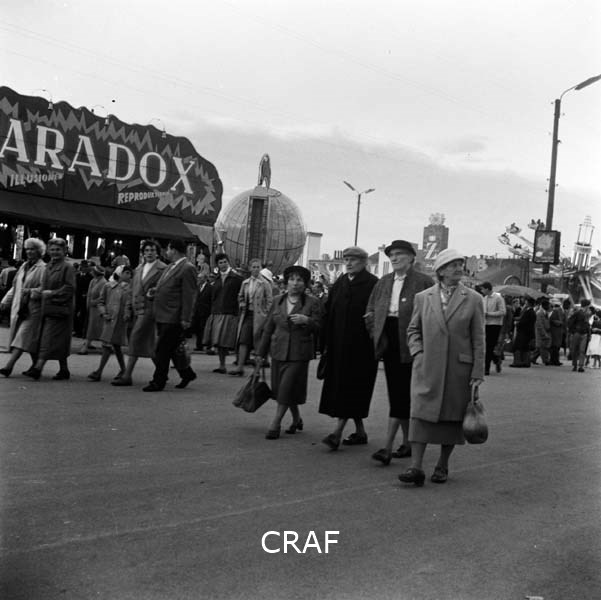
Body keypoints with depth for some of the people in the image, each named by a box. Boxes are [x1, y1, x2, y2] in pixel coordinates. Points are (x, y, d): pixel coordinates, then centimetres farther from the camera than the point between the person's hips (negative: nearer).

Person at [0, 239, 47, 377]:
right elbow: (15, 286, 21)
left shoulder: (43, 268, -8)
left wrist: (31, 292, -27)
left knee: (22, 338, -11)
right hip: (19, 308, 7)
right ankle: (36, 364, 22)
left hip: (33, 310, -7)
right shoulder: (23, 267, 15)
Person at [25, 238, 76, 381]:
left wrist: (52, 293, -18)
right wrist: (38, 292, 2)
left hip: (59, 309, -7)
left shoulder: (67, 268, -7)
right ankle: (64, 370, 17)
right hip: (48, 308, 8)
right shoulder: (48, 267, 16)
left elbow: (70, 288, -14)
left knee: (49, 339, -12)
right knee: (59, 342, 10)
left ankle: (38, 368, -16)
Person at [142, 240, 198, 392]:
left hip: (173, 318, -9)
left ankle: (158, 382, 5)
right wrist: (156, 290, 8)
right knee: (171, 349, 16)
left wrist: (185, 319, -19)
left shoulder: (187, 268, -12)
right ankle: (187, 373, 30)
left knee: (162, 351, -4)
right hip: (162, 316, 9)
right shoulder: (170, 267, 17)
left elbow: (189, 295, -16)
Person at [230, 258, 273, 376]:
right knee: (243, 340, -3)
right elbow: (240, 297, 24)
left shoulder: (265, 284, -3)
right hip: (247, 315, 4)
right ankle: (240, 366, -2)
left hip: (259, 316, -4)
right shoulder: (245, 283, 11)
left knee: (258, 342, 1)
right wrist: (242, 305, 5)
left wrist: (266, 315, -9)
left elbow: (270, 301, -4)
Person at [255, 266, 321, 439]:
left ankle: (275, 423, 3)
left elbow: (319, 327, -2)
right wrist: (261, 353, 12)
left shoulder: (312, 303, -1)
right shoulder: (278, 301, 9)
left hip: (299, 353, -4)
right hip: (278, 351, 4)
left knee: (287, 388, -8)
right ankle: (296, 419, 31)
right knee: (280, 388, 9)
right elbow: (268, 328, 12)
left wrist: (306, 320, -22)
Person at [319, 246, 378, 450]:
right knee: (339, 386, 10)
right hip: (338, 345, 7)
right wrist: (326, 343, 8)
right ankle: (360, 431, 21)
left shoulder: (373, 284, -8)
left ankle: (338, 432, -5)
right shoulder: (339, 283, 12)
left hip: (360, 347, -7)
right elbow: (329, 313, 12)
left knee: (351, 387, -5)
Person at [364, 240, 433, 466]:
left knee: (401, 396, -6)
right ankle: (408, 443, 22)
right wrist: (376, 334, 7)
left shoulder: (423, 282, -6)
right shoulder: (383, 282, 12)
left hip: (409, 346, -6)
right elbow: (370, 311, 18)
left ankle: (388, 447, -7)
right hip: (388, 343, 6)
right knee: (397, 394, 11)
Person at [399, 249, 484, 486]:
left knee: (452, 417, 6)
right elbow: (413, 330, 15)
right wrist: (418, 352, -2)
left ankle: (442, 465, 20)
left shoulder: (473, 299, 3)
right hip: (427, 368, 1)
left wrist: (478, 373, -4)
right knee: (421, 413, -6)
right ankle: (416, 467, -7)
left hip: (459, 368, 0)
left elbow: (478, 339, 1)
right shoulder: (423, 298, 6)